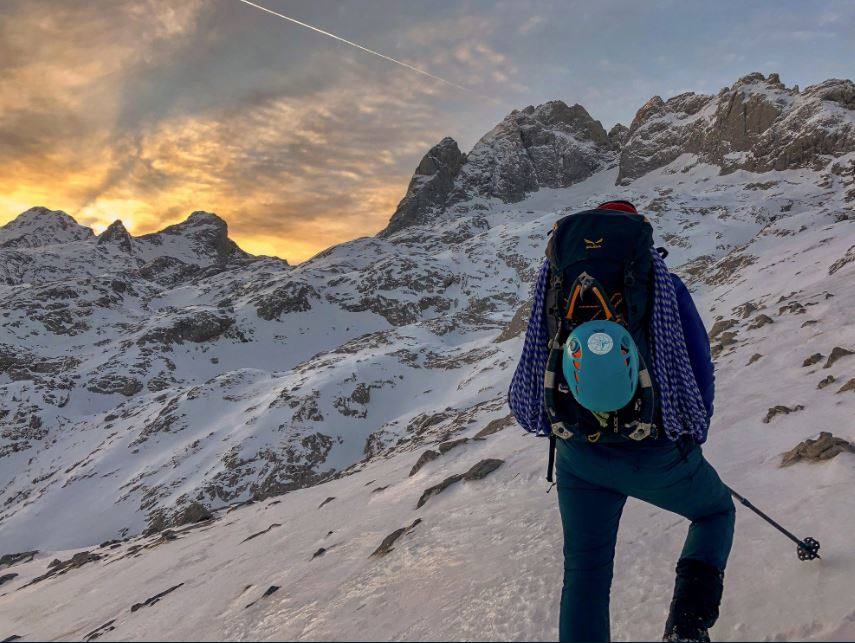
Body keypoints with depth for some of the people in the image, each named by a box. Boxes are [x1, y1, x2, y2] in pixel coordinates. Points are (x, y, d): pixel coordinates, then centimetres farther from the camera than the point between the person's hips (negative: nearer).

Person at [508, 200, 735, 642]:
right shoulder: (663, 283, -2)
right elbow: (699, 372, -2)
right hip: (656, 451, -2)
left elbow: (534, 365, 11)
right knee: (716, 511, 27)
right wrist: (692, 433, 18)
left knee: (585, 570, 17)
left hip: (576, 454, 2)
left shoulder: (555, 279, 6)